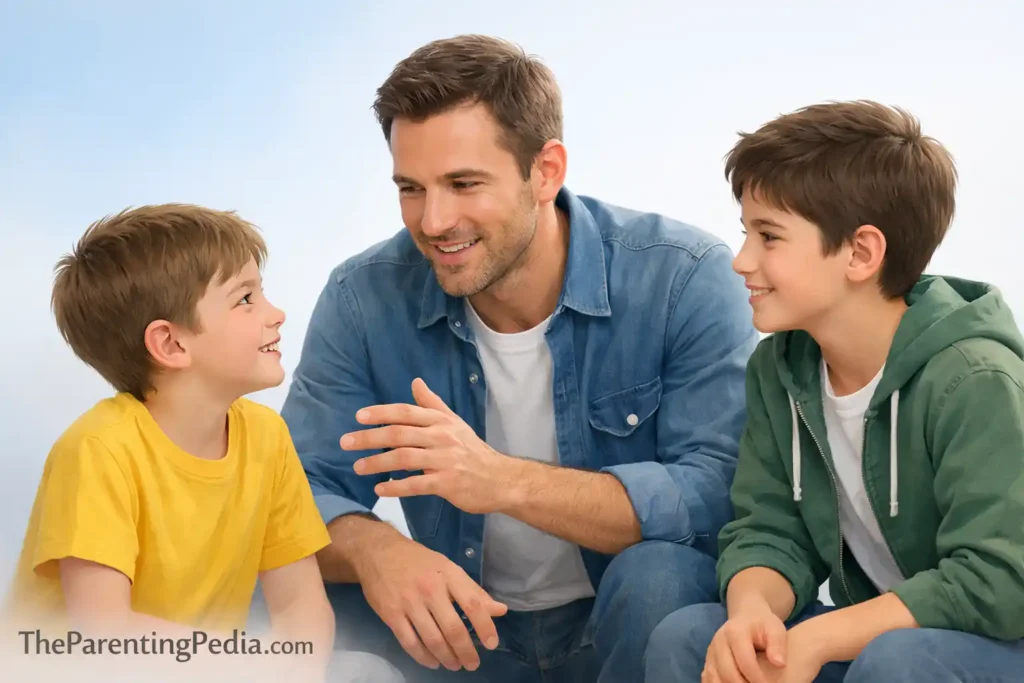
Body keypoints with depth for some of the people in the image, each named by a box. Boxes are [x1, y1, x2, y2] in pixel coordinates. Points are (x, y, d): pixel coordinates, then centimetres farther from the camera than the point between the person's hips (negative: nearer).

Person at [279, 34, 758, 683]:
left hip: (636, 628, -1)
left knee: (657, 574, -34)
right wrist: (371, 547, -34)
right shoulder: (364, 299, -8)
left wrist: (507, 482, -39)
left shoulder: (685, 280, -17)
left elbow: (718, 497, -24)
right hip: (463, 629, 2)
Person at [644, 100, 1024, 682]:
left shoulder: (974, 384, -23)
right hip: (866, 634, 6)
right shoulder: (778, 369, -3)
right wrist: (751, 610, -28)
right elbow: (770, 530, -4)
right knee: (685, 636, -13)